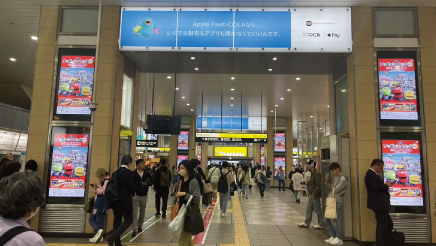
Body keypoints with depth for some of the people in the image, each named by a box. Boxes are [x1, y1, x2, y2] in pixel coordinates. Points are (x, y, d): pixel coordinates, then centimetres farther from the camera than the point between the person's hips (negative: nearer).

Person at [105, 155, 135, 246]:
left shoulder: (115, 172, 7)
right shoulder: (129, 172, -13)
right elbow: (131, 186, -17)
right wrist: (132, 194, 3)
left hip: (115, 200, 7)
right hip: (125, 200, -7)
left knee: (117, 221, 12)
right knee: (128, 220, 2)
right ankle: (112, 236, -13)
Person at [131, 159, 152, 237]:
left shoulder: (147, 173, 1)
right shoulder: (133, 174, -11)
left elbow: (151, 181, 10)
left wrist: (147, 183, -11)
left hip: (144, 196, 4)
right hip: (135, 195, -4)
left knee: (142, 212, 16)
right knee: (134, 213, -5)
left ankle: (139, 226, 36)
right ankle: (135, 229, 2)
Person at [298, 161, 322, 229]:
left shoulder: (317, 174, -18)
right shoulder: (312, 173, 13)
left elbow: (319, 185, -23)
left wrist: (314, 193, -22)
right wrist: (308, 183, 6)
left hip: (315, 195, -10)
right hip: (311, 194, 10)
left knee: (317, 210, 2)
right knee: (308, 209, 14)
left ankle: (320, 224, 13)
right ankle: (306, 223, 21)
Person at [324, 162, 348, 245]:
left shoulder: (343, 178, -10)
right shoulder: (335, 177, 17)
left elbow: (336, 190, -15)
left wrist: (331, 186, 3)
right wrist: (328, 185, 1)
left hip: (337, 202, -9)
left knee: (336, 220, -2)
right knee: (326, 220, 11)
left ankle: (339, 239, 11)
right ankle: (334, 236, 23)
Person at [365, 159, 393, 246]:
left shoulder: (373, 174, 18)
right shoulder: (371, 175, -17)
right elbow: (375, 188, -26)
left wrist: (385, 185, 5)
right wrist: (386, 185, -12)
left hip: (380, 204, 11)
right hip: (378, 204, -11)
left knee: (389, 225, 16)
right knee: (382, 226, -4)